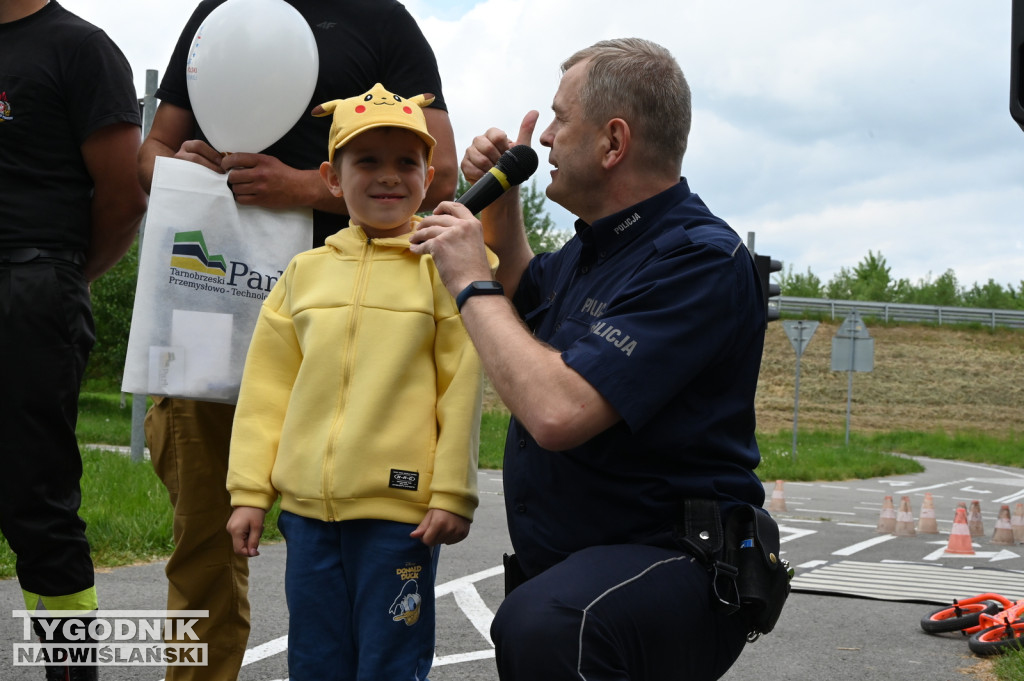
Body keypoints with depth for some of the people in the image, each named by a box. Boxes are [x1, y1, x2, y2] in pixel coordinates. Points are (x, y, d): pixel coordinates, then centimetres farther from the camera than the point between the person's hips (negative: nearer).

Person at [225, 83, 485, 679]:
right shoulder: (306, 272, 9)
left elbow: (463, 391, -4)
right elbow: (267, 391, 11)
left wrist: (452, 496, -7)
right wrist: (250, 491, 7)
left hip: (400, 509, -4)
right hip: (308, 507, 4)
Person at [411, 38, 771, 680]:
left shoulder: (701, 260, -19)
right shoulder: (597, 244, 11)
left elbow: (558, 412, -30)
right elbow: (525, 298, 35)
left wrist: (472, 281, -15)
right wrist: (501, 204, 15)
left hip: (675, 558, -10)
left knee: (544, 627, -37)